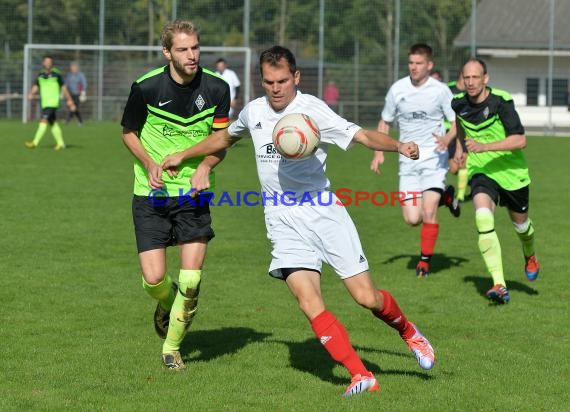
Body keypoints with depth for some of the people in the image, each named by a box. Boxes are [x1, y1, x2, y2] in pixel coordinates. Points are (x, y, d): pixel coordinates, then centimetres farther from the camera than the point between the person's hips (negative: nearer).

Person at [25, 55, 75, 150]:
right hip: (44, 103, 6)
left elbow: (63, 88, 1)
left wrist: (69, 101, 4)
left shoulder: (56, 74, -4)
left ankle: (35, 142, -20)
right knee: (52, 123, 12)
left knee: (44, 121, -16)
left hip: (53, 103, -6)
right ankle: (60, 143, 23)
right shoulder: (40, 75, 10)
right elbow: (36, 86, 12)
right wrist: (31, 94, -10)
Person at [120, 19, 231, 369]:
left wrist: (206, 166, -14)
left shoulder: (217, 88, -6)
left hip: (193, 192, 1)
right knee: (153, 280, -7)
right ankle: (168, 304, 32)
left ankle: (172, 346, 13)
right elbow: (129, 132, 5)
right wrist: (149, 163, -12)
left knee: (191, 278, -9)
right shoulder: (146, 87, -10)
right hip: (151, 194, -1)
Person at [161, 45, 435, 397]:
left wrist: (398, 145, -36)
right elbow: (226, 137, 31)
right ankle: (361, 375, -11)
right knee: (309, 303, -16)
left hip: (324, 211, -3)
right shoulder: (254, 112, 9)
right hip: (284, 221, 3)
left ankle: (408, 331, 27)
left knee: (367, 297, -6)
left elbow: (362, 135, -18)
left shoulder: (313, 109, -8)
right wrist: (183, 156, 35)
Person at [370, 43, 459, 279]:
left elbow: (457, 122, 1)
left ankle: (425, 260, 7)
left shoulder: (440, 90, -5)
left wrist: (447, 139, -21)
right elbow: (385, 122, 15)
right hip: (408, 160, 3)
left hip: (434, 157, -3)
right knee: (412, 219, -4)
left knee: (428, 212, -14)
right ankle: (444, 196, 27)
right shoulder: (397, 89, 2)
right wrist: (379, 152, 4)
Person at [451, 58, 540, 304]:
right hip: (481, 173, 2)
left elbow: (520, 140, -29)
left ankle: (530, 256, 56)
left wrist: (484, 147, -37)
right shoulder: (458, 104, -6)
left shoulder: (501, 101, -21)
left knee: (520, 223, 17)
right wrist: (460, 147, 26)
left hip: (512, 173, -2)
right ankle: (499, 286, -30)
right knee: (483, 218, -25)